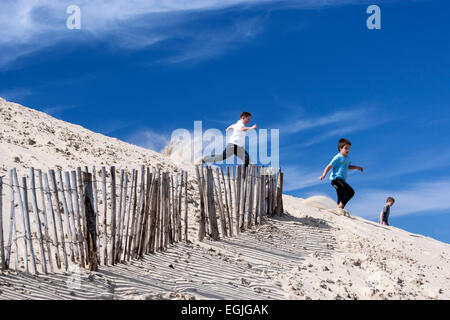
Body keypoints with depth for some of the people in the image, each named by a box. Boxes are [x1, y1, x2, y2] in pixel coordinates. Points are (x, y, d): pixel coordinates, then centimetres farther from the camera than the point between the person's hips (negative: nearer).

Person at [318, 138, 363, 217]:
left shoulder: (347, 158, 17)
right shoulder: (338, 157, -10)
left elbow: (349, 166, 36)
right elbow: (329, 166, -12)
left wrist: (357, 167, 24)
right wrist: (324, 175, -23)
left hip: (341, 180, 10)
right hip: (336, 179, -10)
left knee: (341, 198, 12)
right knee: (350, 191, -20)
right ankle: (340, 207, -21)